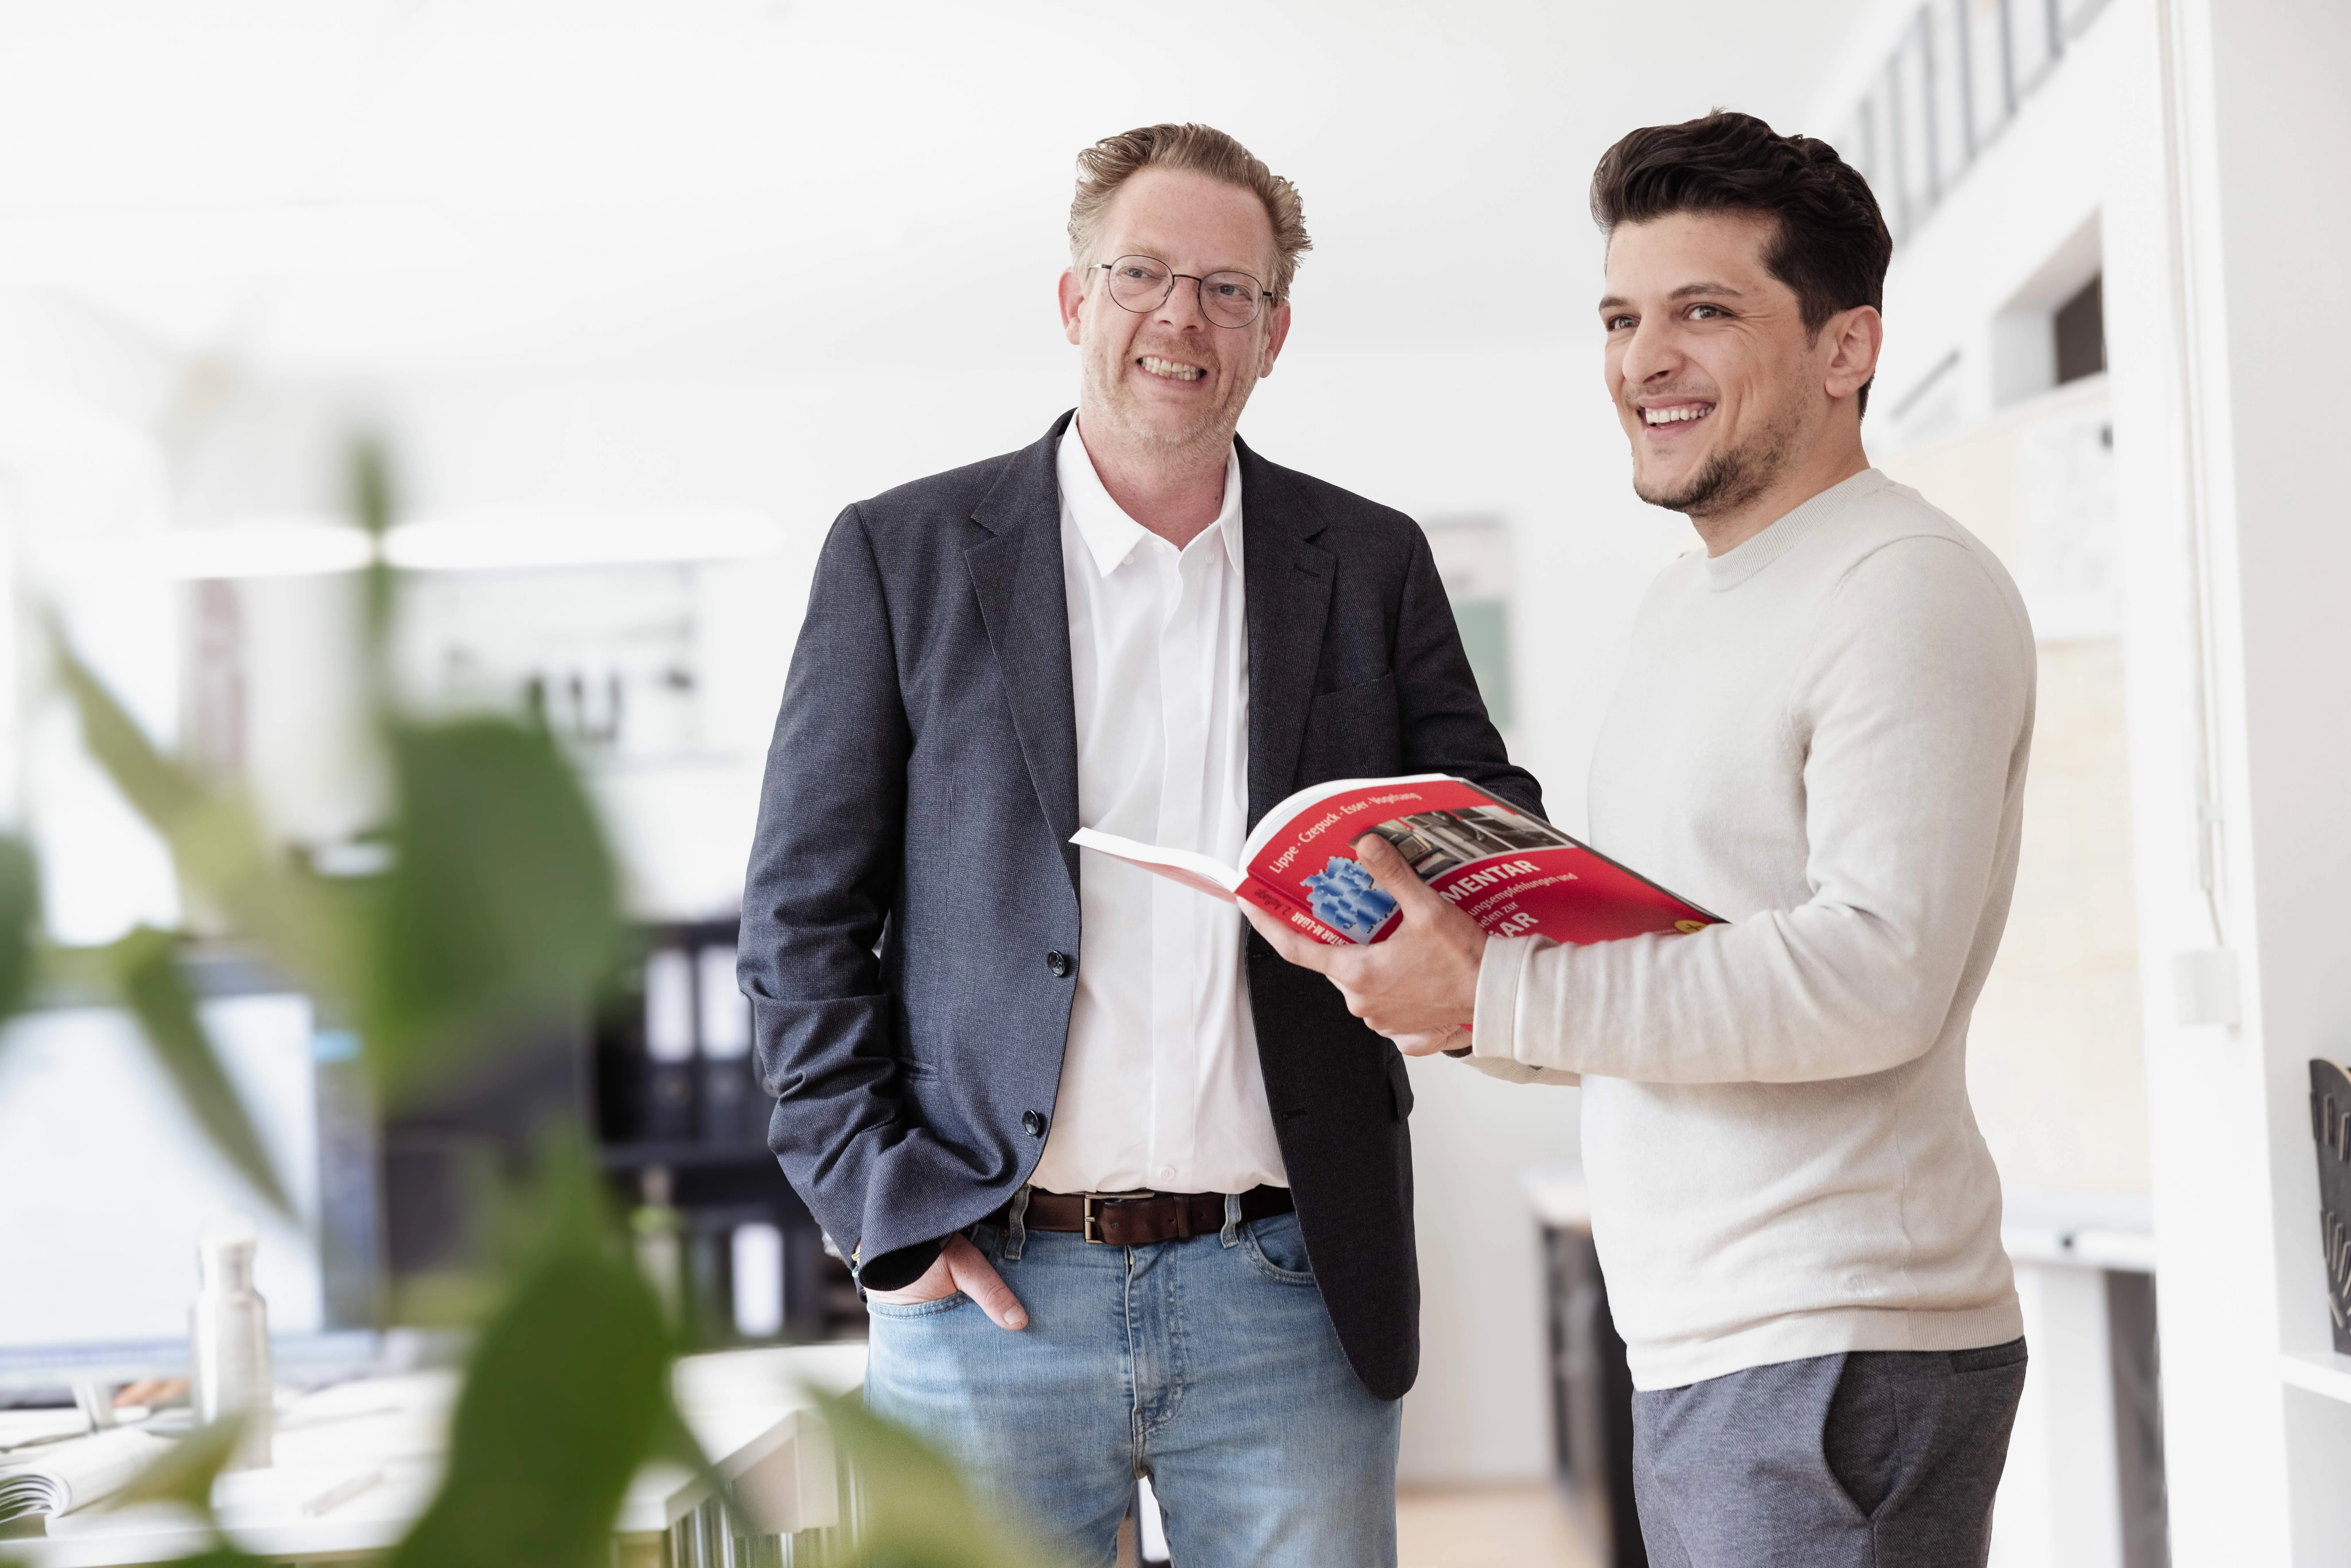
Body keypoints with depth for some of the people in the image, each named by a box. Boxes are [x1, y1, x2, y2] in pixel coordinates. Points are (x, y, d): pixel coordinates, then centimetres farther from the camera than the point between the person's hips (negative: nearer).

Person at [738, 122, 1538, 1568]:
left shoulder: (1371, 567, 10)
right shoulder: (905, 554, 5)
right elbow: (804, 911, 4)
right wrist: (882, 1202, -6)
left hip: (1289, 1293, 2)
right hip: (991, 1290, -1)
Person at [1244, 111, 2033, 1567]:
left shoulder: (1910, 590, -11)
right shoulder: (1690, 602, 19)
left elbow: (1878, 975, -22)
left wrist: (1493, 993, -20)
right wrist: (1444, 975, 3)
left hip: (1834, 1350, -9)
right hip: (1693, 1342, 9)